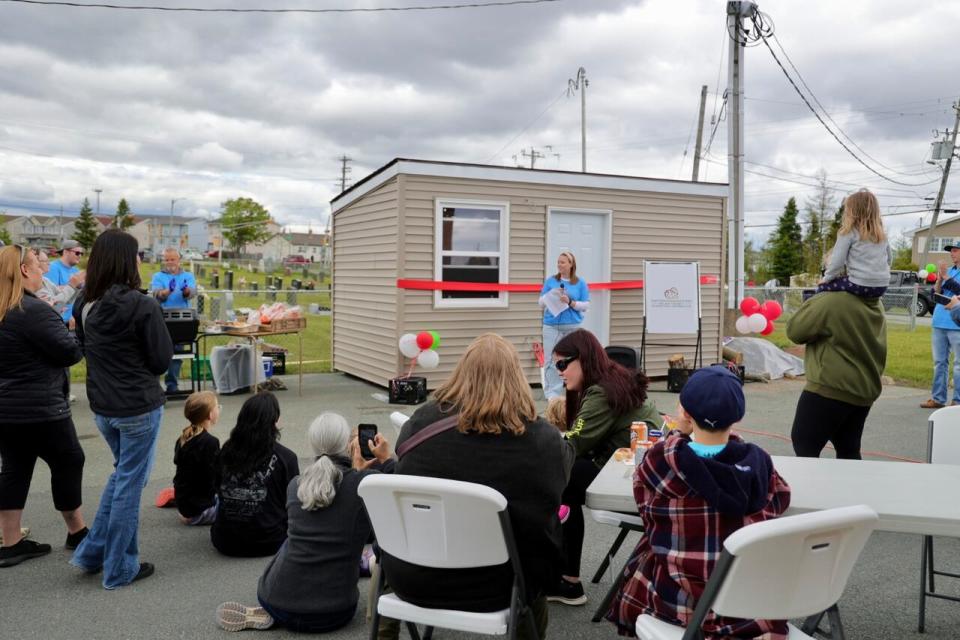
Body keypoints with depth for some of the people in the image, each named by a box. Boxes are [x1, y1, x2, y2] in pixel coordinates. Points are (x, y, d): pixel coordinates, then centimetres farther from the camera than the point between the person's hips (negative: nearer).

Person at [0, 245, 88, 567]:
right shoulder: (34, 310, -21)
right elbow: (70, 352, -20)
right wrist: (79, 339, 0)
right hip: (39, 408, -9)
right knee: (68, 463, 8)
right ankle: (77, 531, 21)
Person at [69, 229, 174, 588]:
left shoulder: (84, 304, 1)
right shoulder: (142, 306, -19)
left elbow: (85, 349, 13)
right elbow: (162, 360, -11)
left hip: (101, 406, 7)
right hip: (139, 406, -6)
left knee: (122, 473, 25)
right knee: (130, 483, 6)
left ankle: (93, 551, 27)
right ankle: (120, 569, 17)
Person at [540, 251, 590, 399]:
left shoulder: (580, 283, 5)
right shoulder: (551, 281, 7)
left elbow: (586, 305, 1)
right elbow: (541, 302, 8)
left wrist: (570, 302, -15)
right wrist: (552, 295, -11)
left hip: (573, 326, 0)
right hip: (552, 325, 0)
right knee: (551, 360, -3)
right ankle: (552, 393, 1)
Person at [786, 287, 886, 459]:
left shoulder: (833, 301, -19)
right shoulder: (876, 304, 8)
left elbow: (795, 330, -11)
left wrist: (819, 296, 1)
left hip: (832, 388, -8)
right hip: (864, 392, 8)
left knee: (804, 445, 0)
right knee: (849, 451, 16)